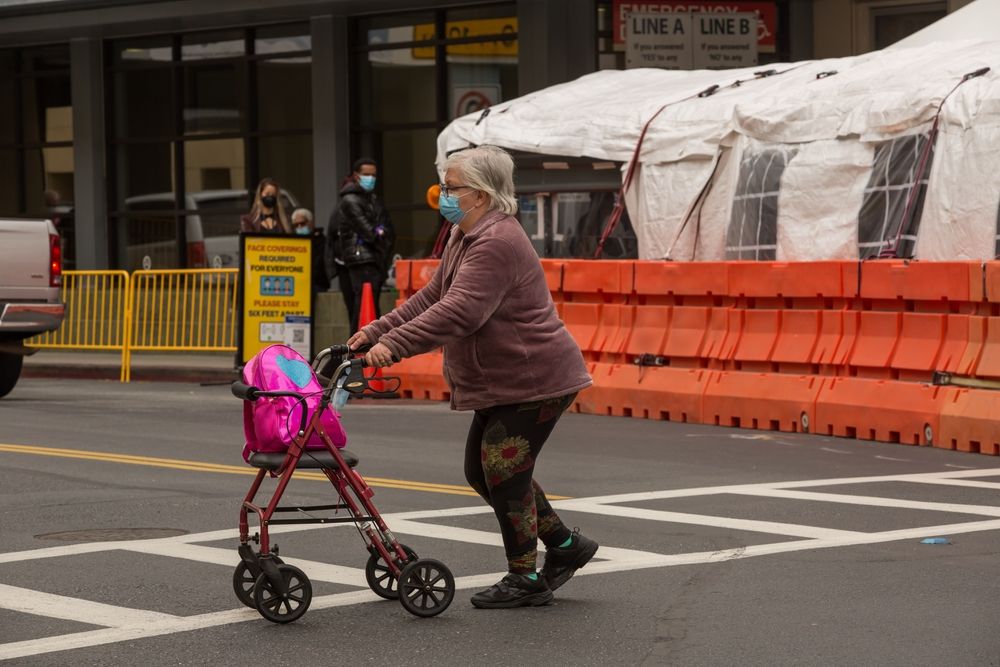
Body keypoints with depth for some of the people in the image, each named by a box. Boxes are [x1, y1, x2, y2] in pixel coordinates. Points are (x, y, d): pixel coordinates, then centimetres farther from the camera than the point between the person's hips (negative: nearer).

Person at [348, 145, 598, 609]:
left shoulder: (497, 244, -23)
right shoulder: (463, 239, 12)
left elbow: (458, 311, -33)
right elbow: (431, 298, 15)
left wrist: (395, 344, -36)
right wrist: (376, 332, 4)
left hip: (535, 380, -11)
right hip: (504, 382, 11)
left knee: (503, 471, -8)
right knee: (481, 471, 13)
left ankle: (525, 579, 4)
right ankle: (564, 545, 24)